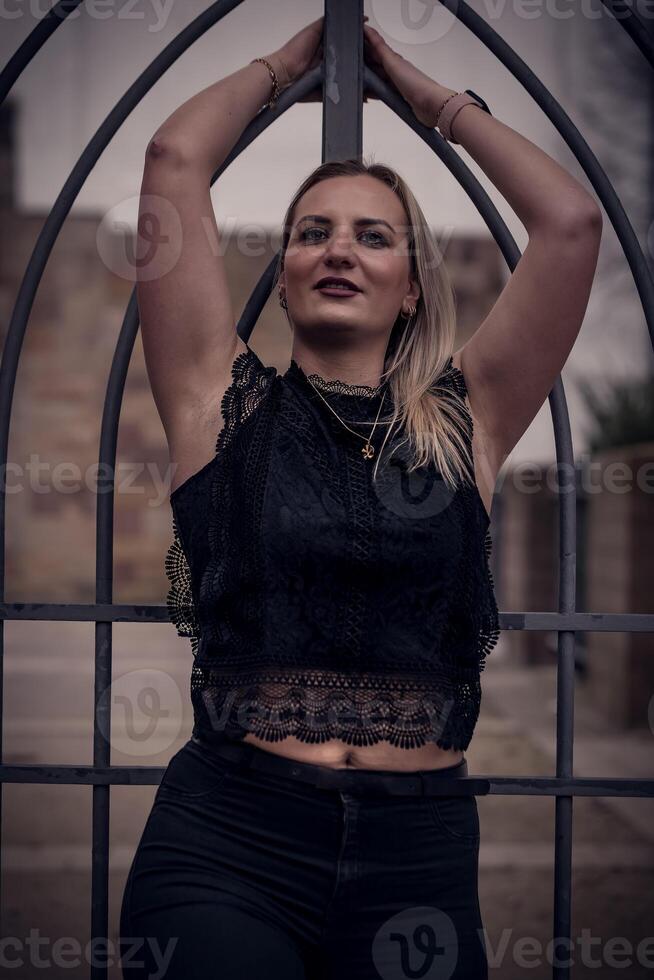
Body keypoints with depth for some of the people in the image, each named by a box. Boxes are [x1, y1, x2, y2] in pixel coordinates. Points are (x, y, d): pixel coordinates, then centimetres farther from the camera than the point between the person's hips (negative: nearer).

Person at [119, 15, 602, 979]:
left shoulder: (464, 421, 7)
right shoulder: (226, 402, 5)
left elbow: (571, 219, 3)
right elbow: (174, 163, 2)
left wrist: (435, 96, 15)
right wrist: (280, 65, 18)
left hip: (420, 856, 2)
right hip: (227, 839, -1)